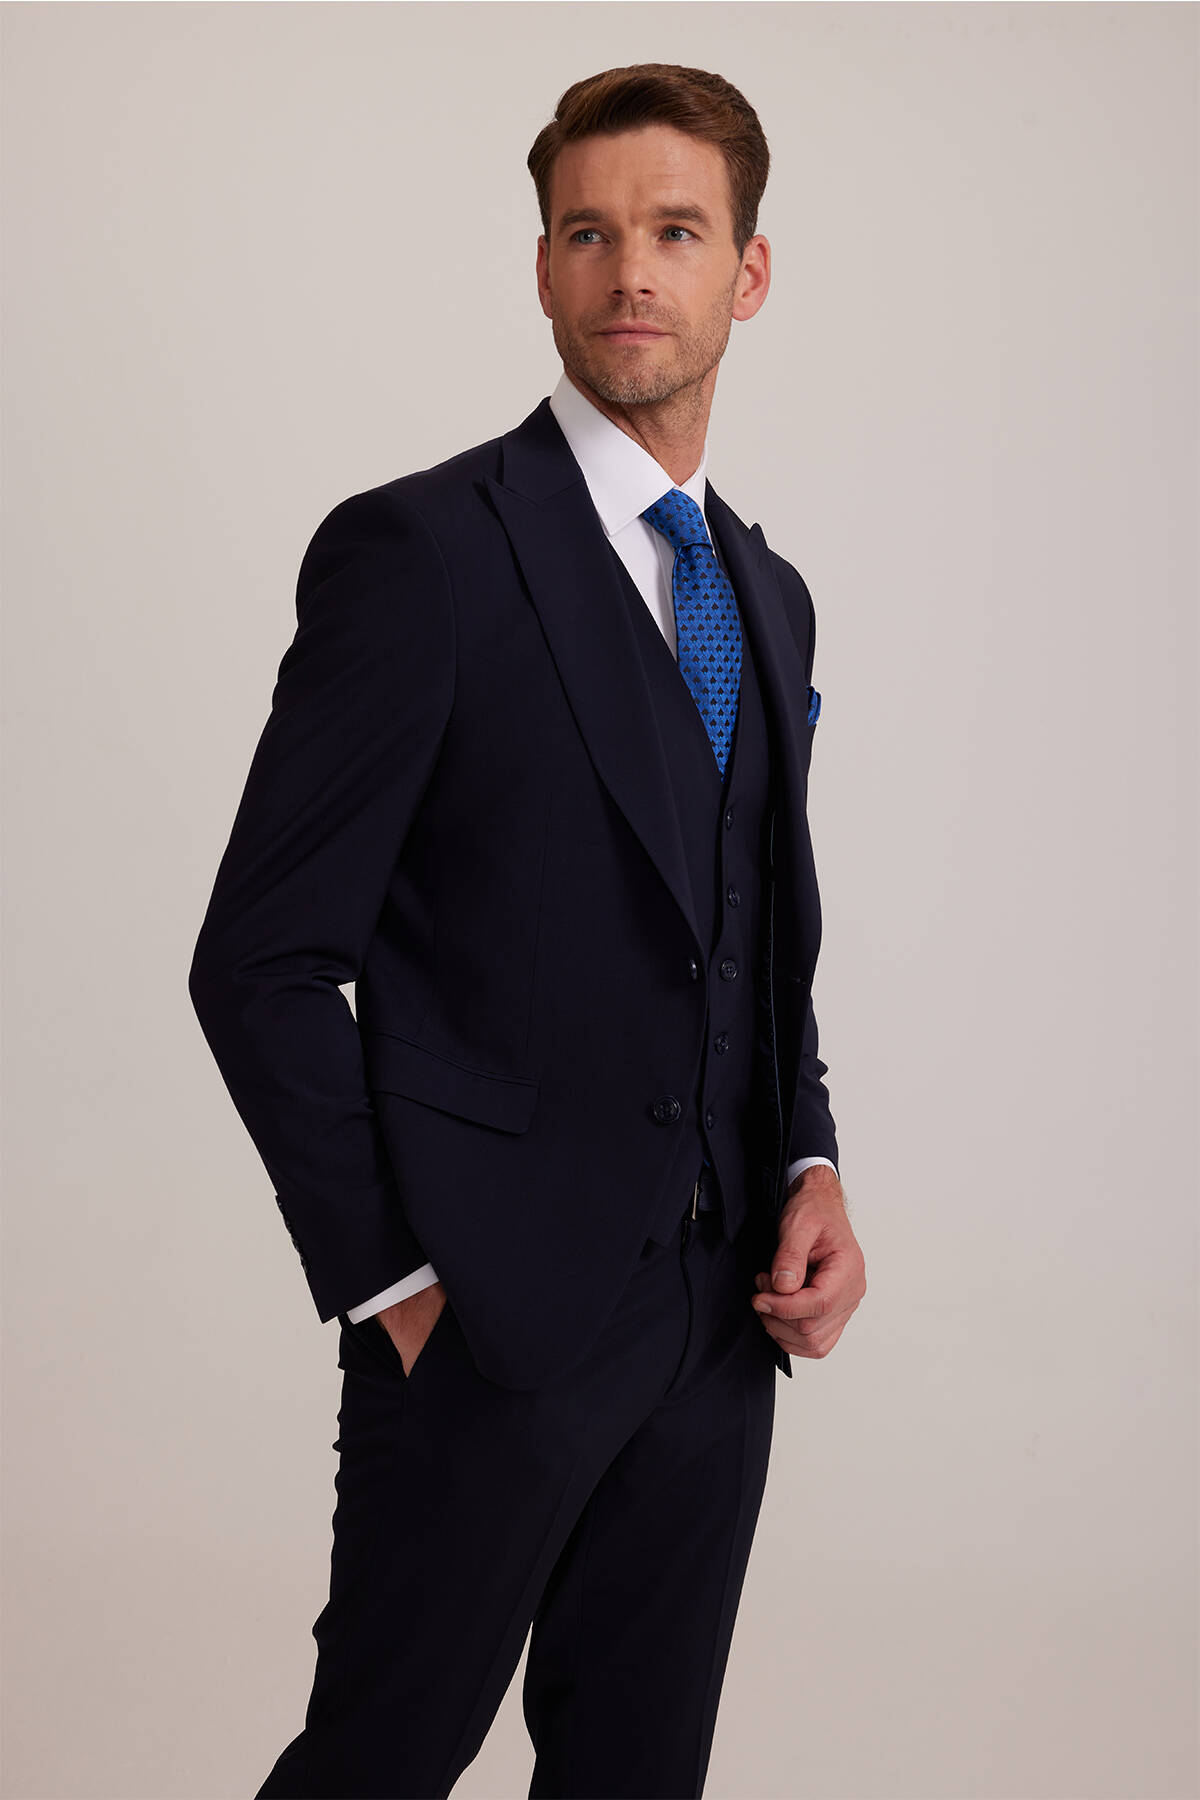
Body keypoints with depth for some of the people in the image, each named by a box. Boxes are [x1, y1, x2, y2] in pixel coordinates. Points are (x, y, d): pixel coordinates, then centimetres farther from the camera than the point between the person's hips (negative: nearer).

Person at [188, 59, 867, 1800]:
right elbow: (262, 960, -10)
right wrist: (389, 1278, -12)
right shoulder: (419, 551, -9)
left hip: (719, 1325, 6)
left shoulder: (768, 595, 13)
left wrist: (811, 1169, 3)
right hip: (492, 1321, -6)